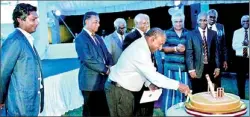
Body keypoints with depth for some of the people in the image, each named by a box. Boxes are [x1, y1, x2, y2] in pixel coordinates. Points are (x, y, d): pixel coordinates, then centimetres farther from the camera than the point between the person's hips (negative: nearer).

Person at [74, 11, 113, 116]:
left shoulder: (98, 38, 14)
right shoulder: (80, 38, -12)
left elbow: (107, 54, 14)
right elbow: (88, 60, -22)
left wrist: (110, 65, -7)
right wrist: (105, 69, -15)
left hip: (102, 80, 8)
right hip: (91, 82, -7)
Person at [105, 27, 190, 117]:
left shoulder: (141, 45, 4)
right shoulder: (140, 51, -27)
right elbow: (154, 76, -28)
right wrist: (178, 85, -24)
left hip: (122, 87, 10)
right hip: (118, 90, -10)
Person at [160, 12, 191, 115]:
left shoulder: (188, 33, 10)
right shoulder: (167, 33, 6)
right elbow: (163, 48, -1)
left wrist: (185, 49, -13)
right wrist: (175, 48, -14)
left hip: (184, 67, 1)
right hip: (171, 66, -1)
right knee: (170, 89, 2)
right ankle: (168, 111, 12)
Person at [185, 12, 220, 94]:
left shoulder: (213, 33, 10)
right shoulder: (191, 34, 1)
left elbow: (216, 51, 10)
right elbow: (189, 53, -3)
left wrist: (217, 67, 4)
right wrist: (191, 69, -9)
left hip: (210, 68, 2)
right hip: (197, 69, -2)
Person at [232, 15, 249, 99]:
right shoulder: (237, 32, 4)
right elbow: (234, 46, -4)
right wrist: (242, 44, -18)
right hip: (240, 58, 1)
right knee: (240, 79, 10)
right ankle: (241, 97, 23)